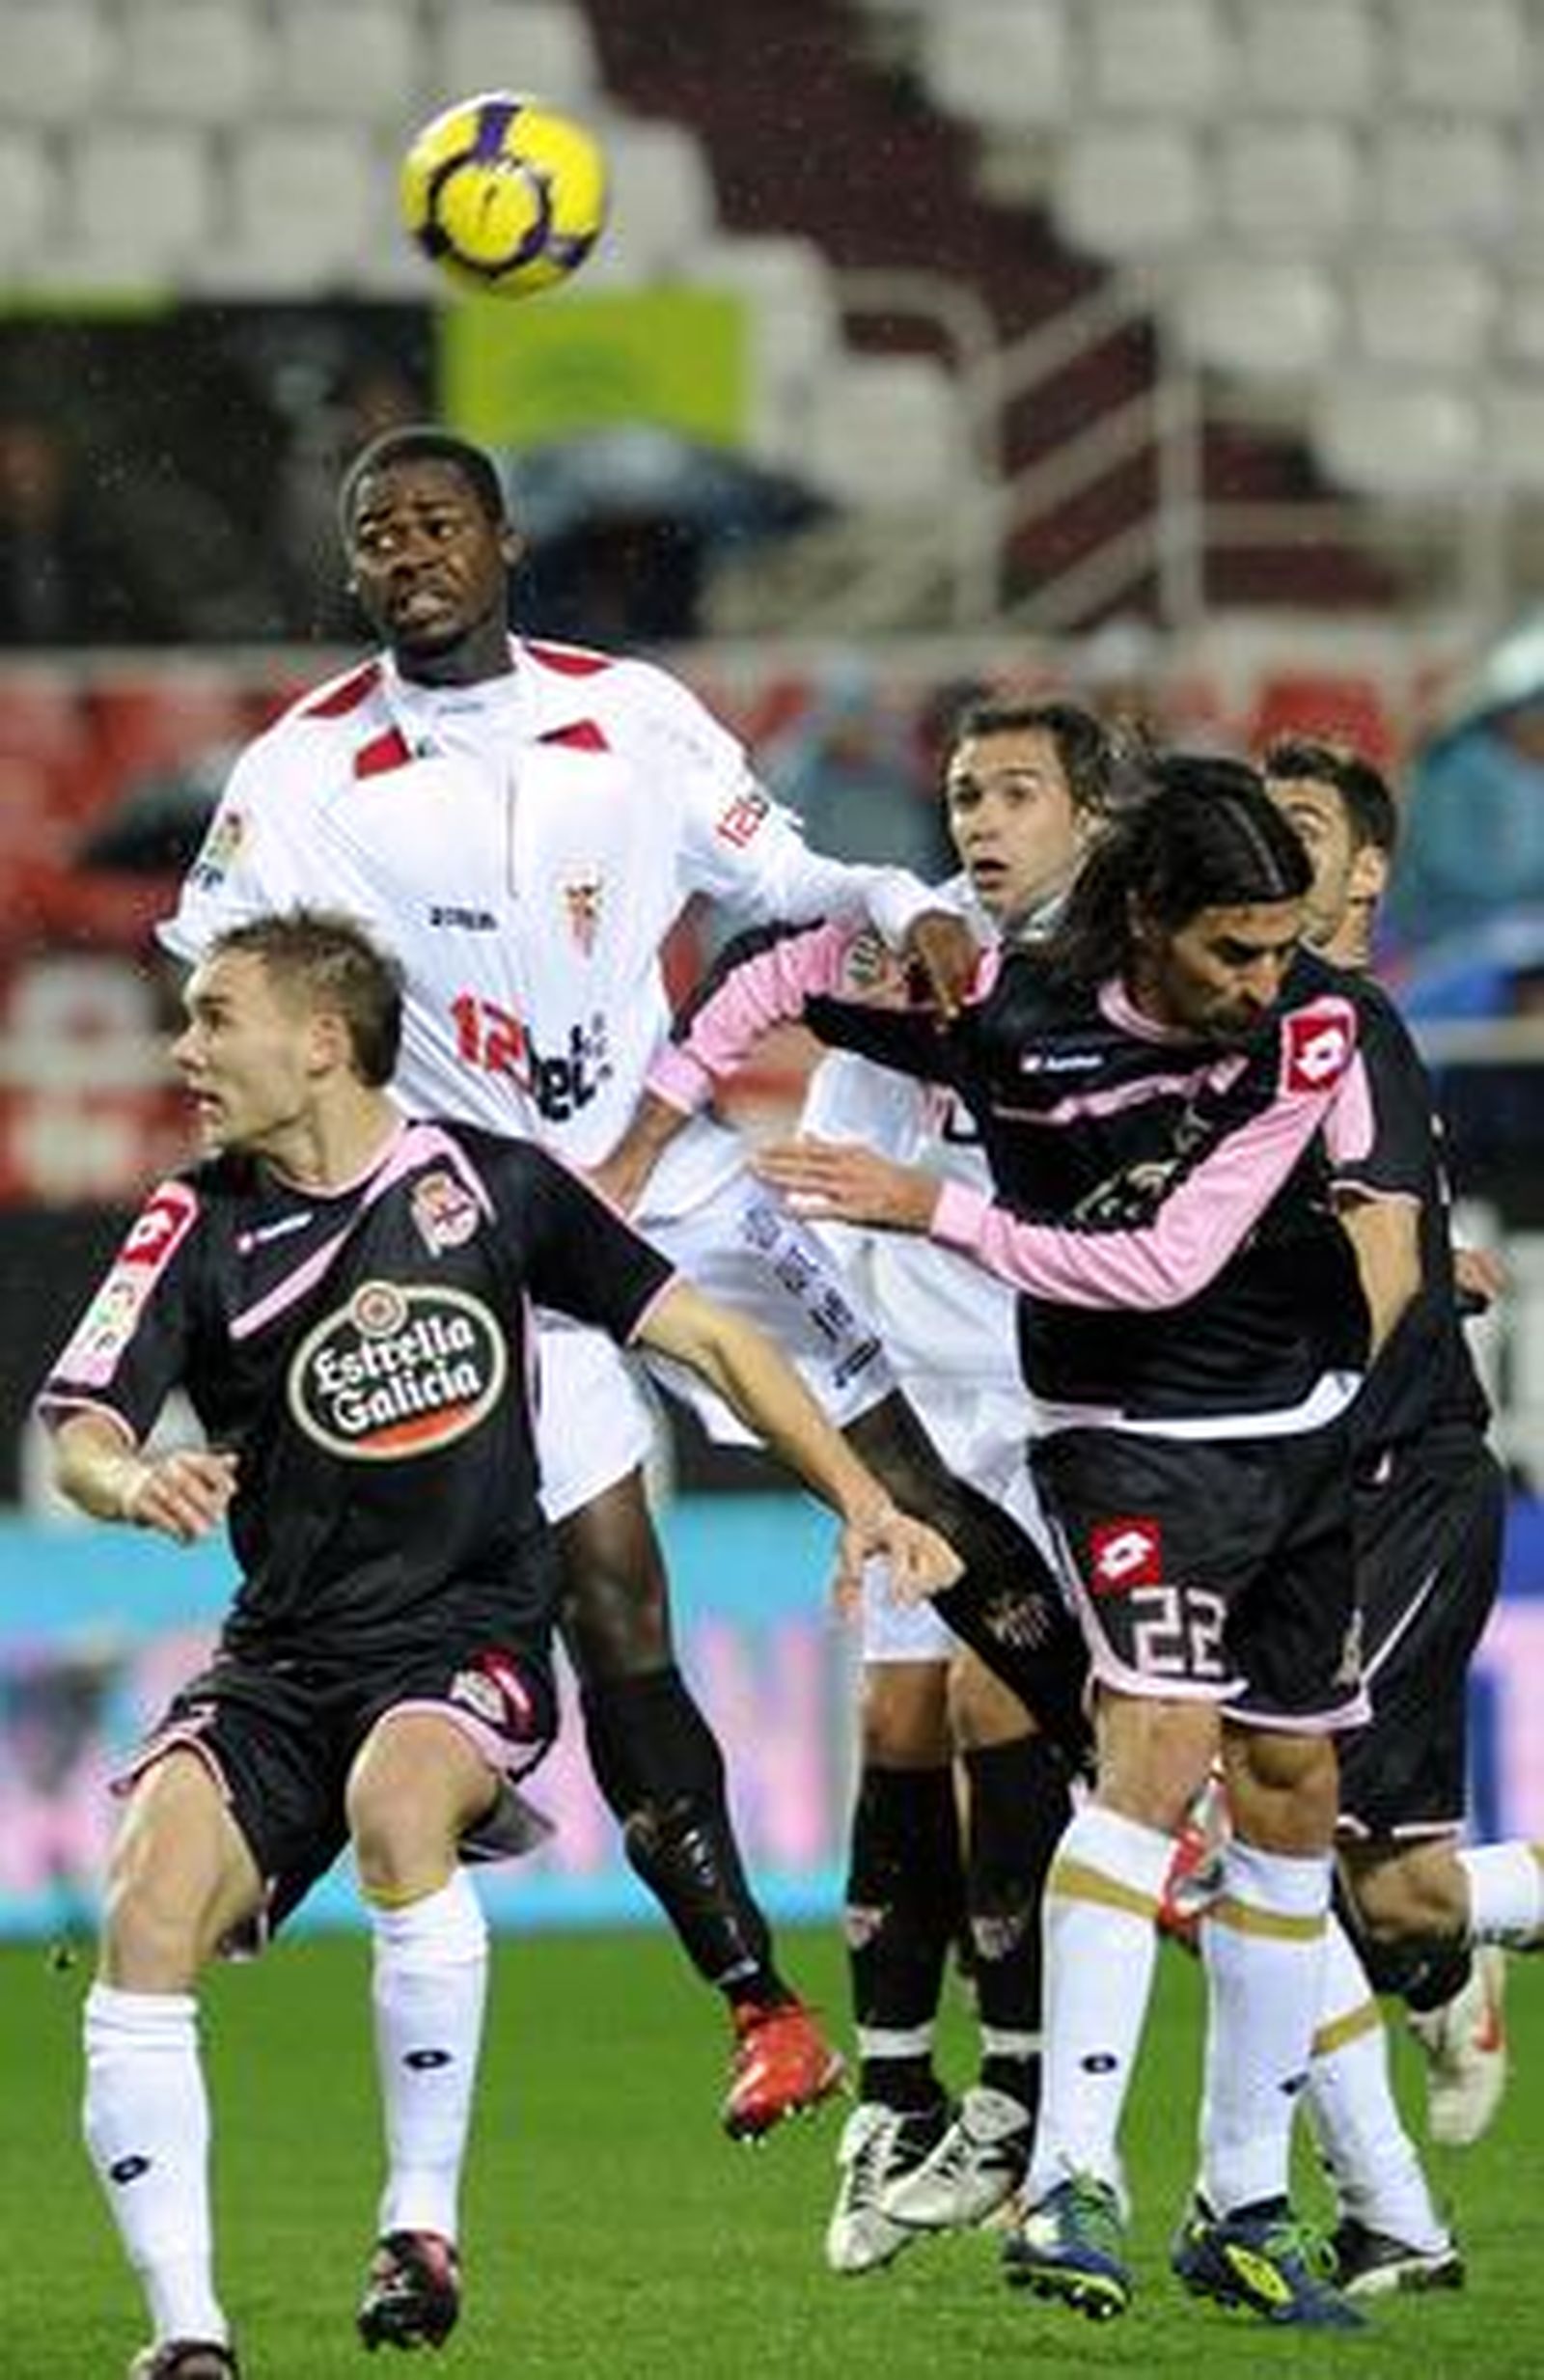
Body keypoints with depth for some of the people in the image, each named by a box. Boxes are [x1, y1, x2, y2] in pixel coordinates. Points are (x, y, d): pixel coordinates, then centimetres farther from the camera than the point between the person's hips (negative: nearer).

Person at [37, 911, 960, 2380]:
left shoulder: (488, 1184, 0)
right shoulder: (199, 1227, 2)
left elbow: (704, 1336, 8)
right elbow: (80, 1435, -8)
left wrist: (862, 1503, 1)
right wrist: (135, 1482, -32)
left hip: (470, 1638, -2)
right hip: (281, 1655, 2)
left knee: (394, 1802, -36)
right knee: (146, 1908, -24)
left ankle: (423, 2217, -20)